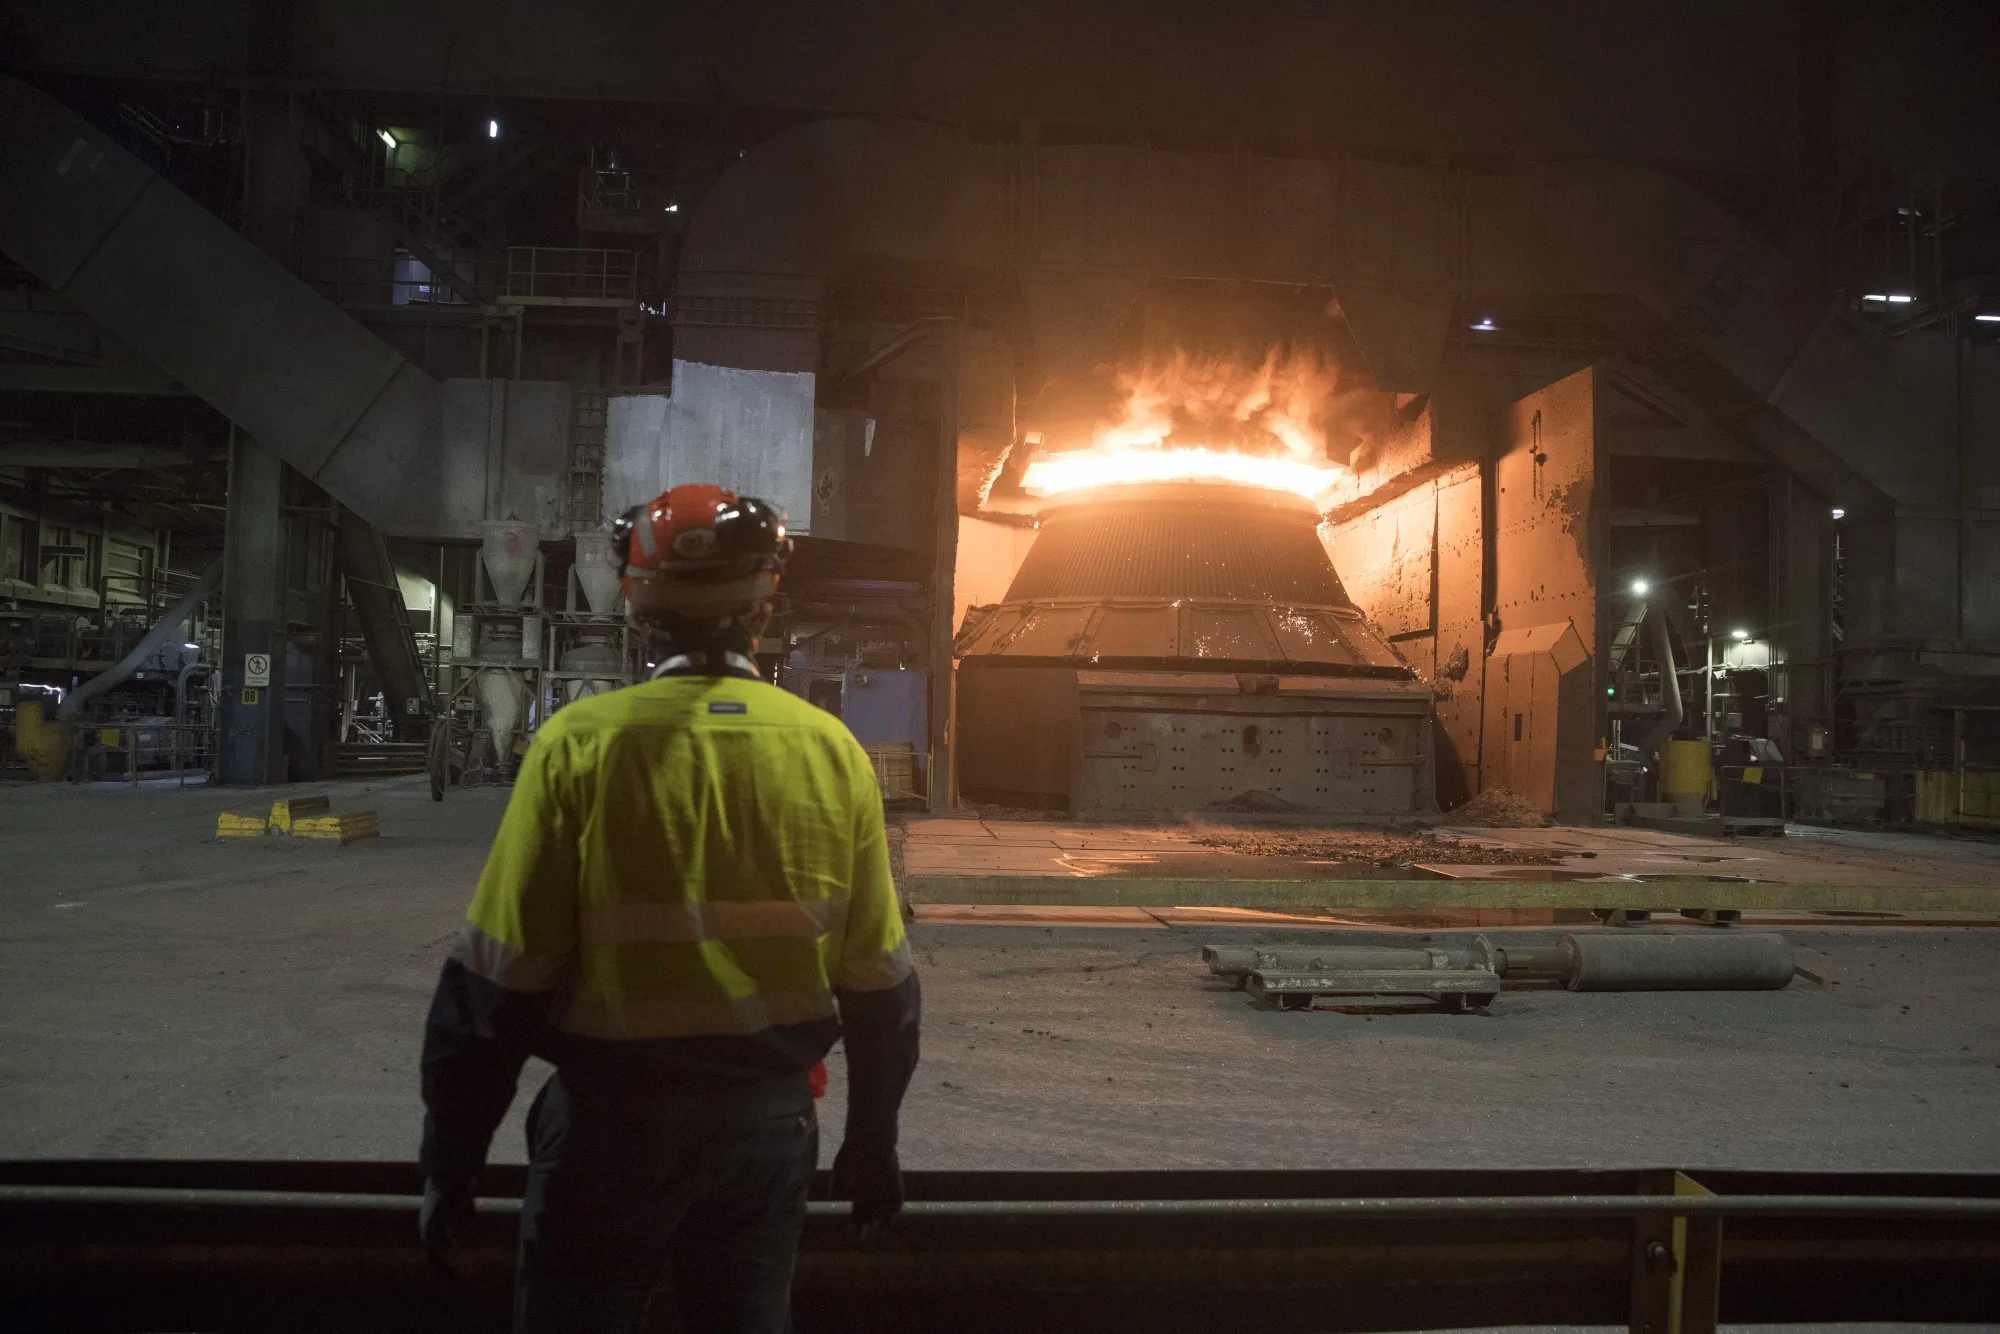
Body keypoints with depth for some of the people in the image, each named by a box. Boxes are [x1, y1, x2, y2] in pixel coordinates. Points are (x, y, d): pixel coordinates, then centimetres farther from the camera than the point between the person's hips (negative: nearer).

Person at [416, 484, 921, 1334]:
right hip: (768, 1121, 3)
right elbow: (878, 985, 0)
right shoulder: (831, 750, -5)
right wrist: (872, 1141, 13)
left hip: (612, 1119, -2)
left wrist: (452, 1159, 1)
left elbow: (501, 978, -11)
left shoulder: (580, 744, -13)